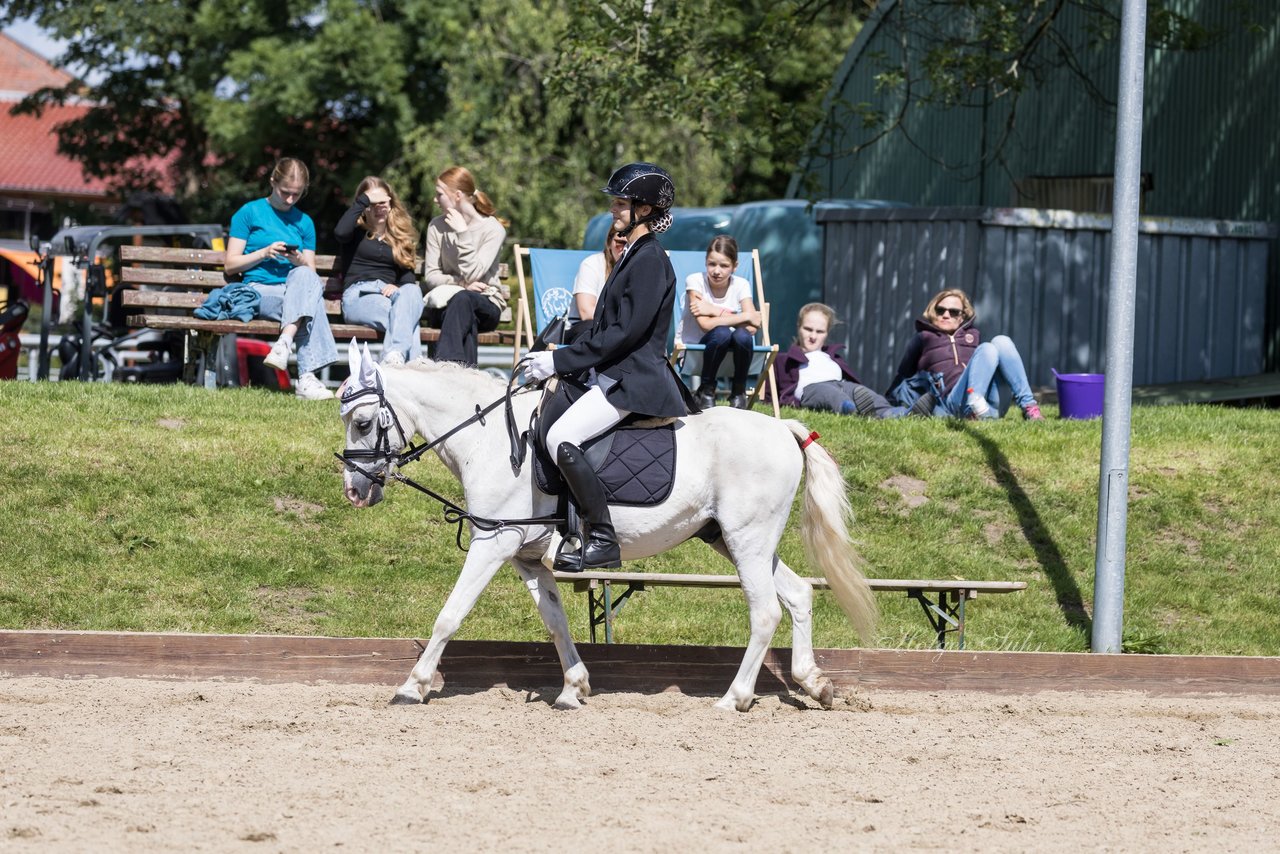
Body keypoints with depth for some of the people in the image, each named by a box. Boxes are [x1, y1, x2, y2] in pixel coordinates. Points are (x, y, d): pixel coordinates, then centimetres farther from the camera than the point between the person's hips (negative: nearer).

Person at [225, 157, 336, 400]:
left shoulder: (304, 222, 22)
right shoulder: (250, 212, 11)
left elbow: (311, 273, 19)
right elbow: (230, 265, 6)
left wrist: (300, 261, -5)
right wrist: (264, 253, -9)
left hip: (296, 290, 3)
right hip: (259, 291, -3)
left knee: (303, 277, -37)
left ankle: (285, 343, -53)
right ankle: (307, 376, -51)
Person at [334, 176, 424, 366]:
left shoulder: (400, 235, 27)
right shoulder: (357, 231, 17)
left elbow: (408, 272, 17)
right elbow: (340, 232, -10)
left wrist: (398, 287, -8)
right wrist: (364, 200, -1)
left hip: (388, 292, 3)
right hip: (358, 294, -3)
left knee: (412, 291, -39)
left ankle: (395, 356, -61)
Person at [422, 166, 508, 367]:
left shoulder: (493, 229, -6)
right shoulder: (437, 227, 6)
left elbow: (472, 274, -16)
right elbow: (431, 277, 1)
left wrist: (462, 233, -18)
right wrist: (461, 284, -17)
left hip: (486, 305, -2)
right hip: (448, 301, 2)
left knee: (462, 299, -39)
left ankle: (443, 363, -52)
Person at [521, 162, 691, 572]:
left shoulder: (650, 260, -13)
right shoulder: (633, 255, 19)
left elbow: (626, 331, -19)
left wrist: (561, 361, -18)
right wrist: (559, 357, 11)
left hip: (635, 380, -11)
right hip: (615, 376, 11)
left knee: (561, 437, -27)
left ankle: (603, 541, -25)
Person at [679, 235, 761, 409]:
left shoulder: (741, 285, -6)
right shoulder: (695, 281, -14)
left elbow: (752, 328, -19)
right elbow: (706, 325, -25)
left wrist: (716, 312, -23)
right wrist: (745, 317, -24)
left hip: (731, 350, 2)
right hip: (694, 348, -2)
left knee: (742, 335, -32)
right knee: (721, 333, -34)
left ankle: (738, 393, -9)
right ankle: (706, 391, -13)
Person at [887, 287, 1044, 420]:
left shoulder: (973, 335, 31)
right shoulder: (923, 338, 21)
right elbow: (904, 376, 21)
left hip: (989, 405, 4)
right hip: (954, 404, -4)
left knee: (1001, 341, -14)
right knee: (987, 349, -24)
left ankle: (1028, 406, -27)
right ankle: (974, 406, -51)